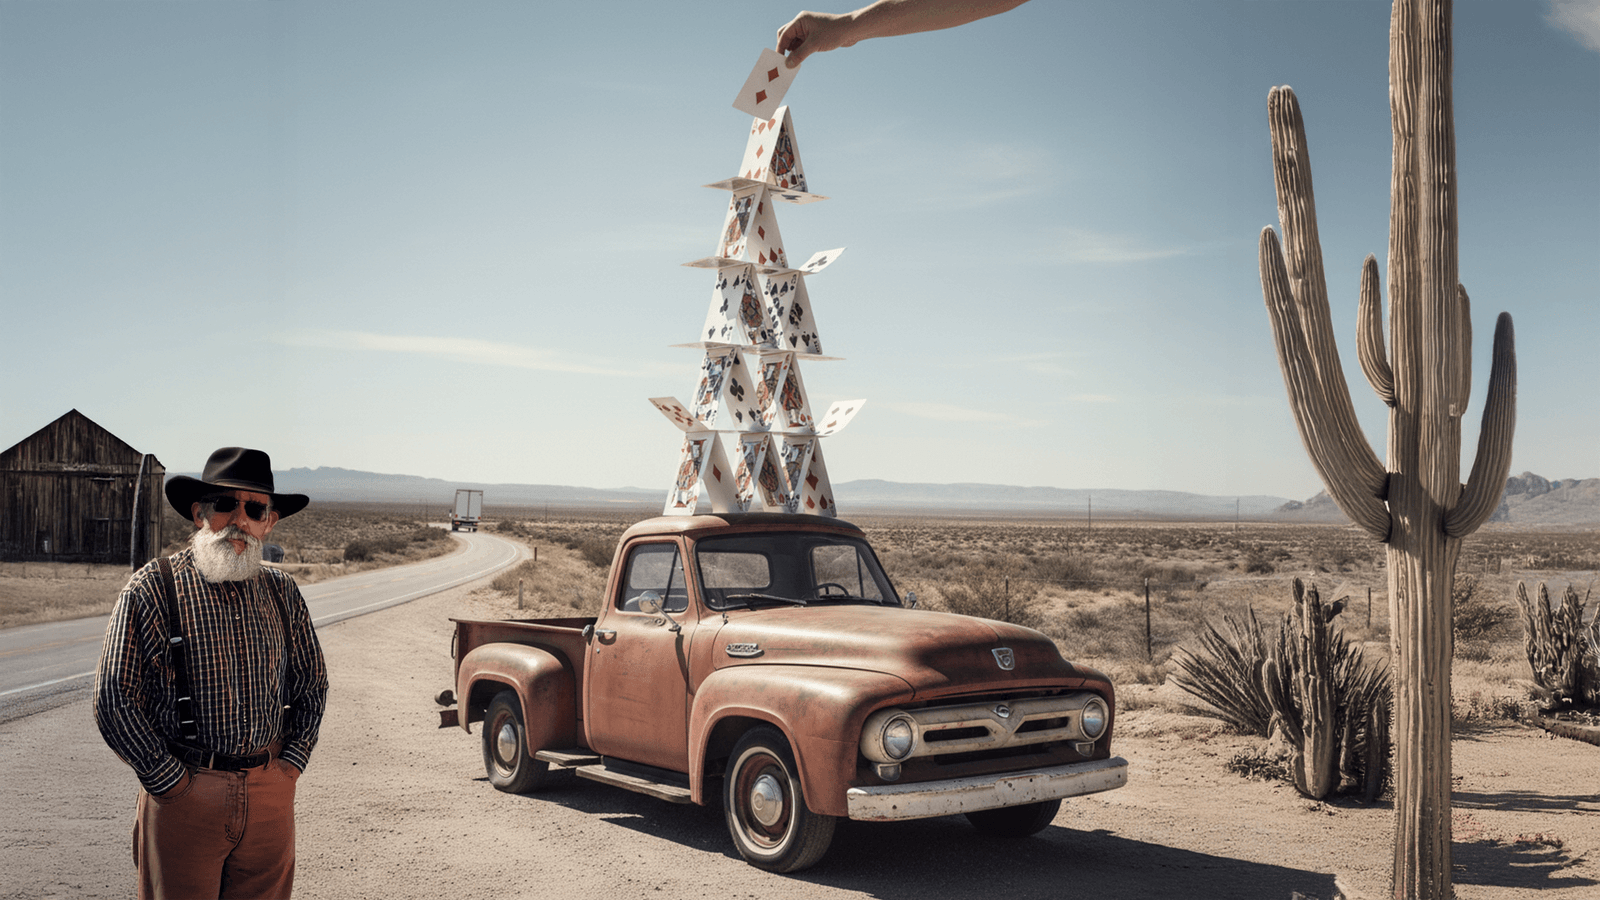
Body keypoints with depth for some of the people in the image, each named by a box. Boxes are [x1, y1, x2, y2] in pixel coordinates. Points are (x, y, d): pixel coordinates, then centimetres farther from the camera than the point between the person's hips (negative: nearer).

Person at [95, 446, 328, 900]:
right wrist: (172, 782, -9)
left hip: (271, 795, 4)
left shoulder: (282, 593, 7)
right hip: (184, 795, -4)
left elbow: (312, 684, 17)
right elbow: (113, 700, -8)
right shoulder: (151, 589, -6)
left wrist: (290, 765, 6)